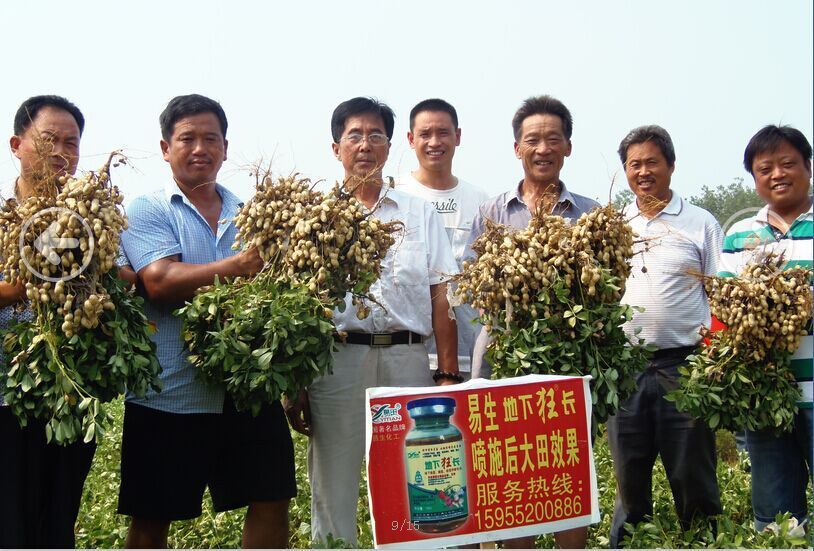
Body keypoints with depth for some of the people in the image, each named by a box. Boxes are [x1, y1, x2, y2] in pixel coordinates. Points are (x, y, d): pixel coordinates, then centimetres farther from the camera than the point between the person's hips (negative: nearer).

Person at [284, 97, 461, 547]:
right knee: (333, 489, 6)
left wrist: (449, 375, 1)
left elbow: (440, 297, 10)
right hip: (337, 357, -1)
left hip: (408, 360, 1)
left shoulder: (420, 213, 14)